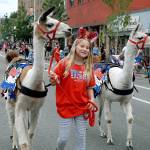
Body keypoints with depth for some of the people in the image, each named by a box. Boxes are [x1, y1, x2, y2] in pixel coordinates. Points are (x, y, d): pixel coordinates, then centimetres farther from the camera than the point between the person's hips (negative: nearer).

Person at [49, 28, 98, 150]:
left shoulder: (88, 67, 4)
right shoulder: (64, 63, -9)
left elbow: (89, 87, 10)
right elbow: (54, 82, -6)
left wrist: (92, 100, -6)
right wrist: (53, 79, -28)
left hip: (82, 107, 3)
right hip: (66, 107, -3)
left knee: (81, 137, 10)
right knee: (63, 138, 6)